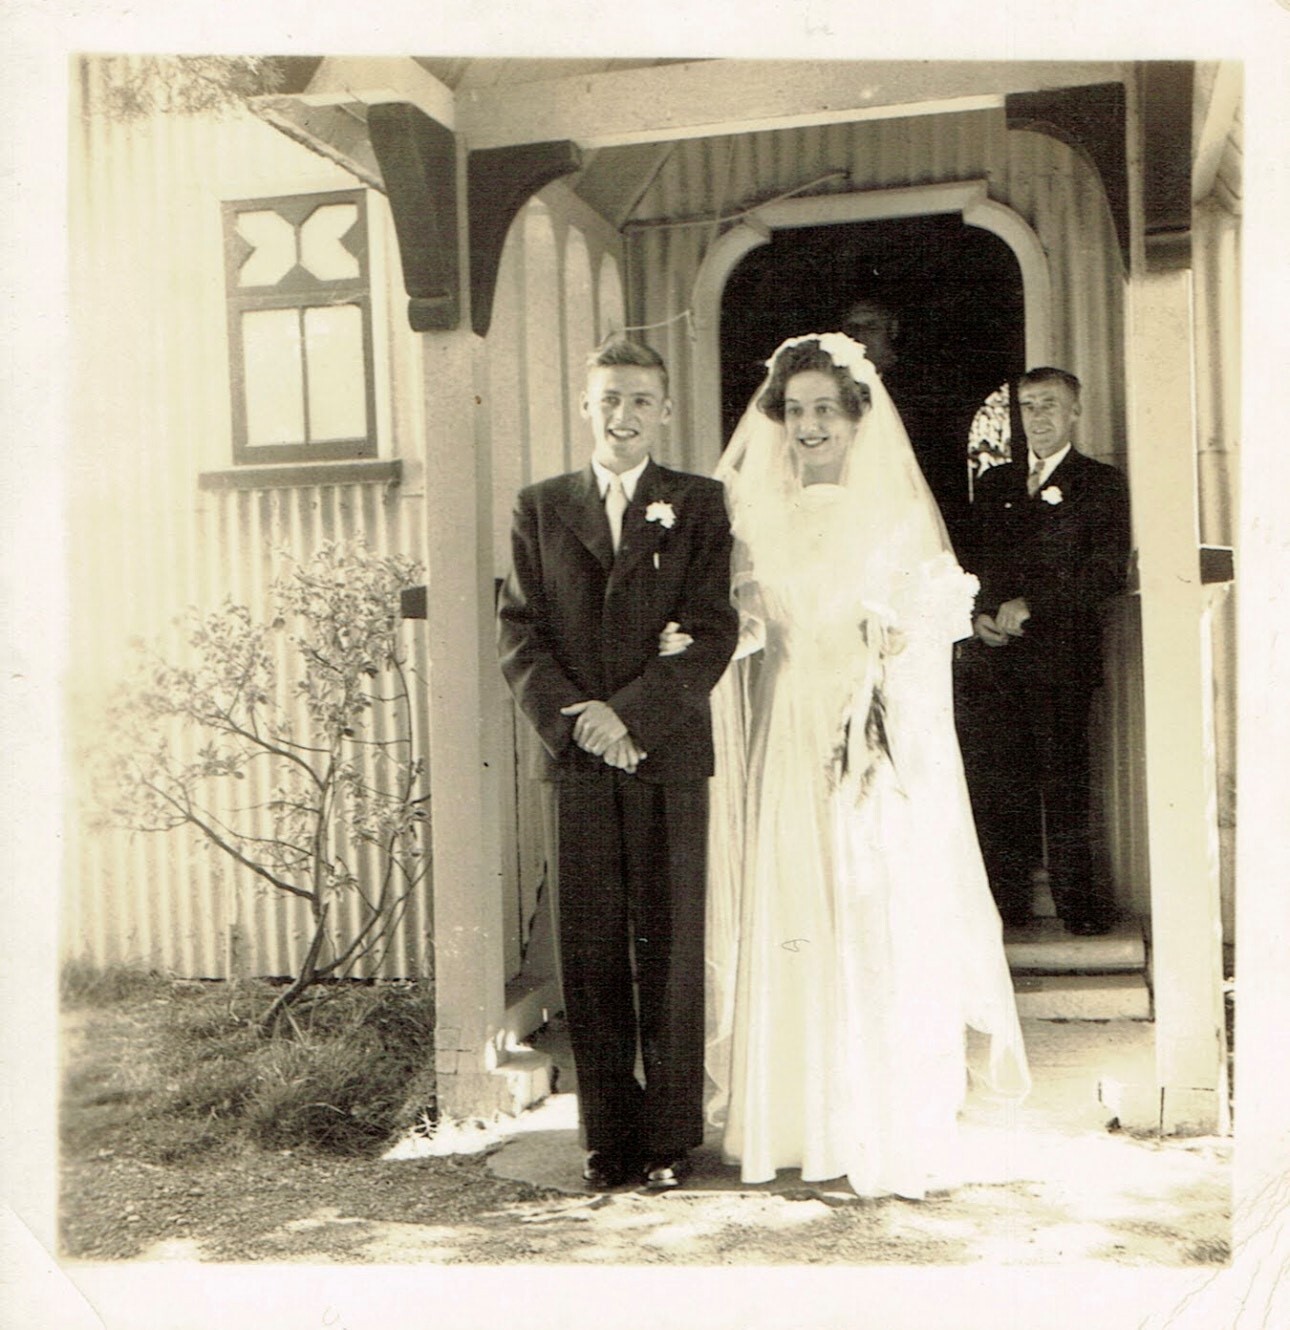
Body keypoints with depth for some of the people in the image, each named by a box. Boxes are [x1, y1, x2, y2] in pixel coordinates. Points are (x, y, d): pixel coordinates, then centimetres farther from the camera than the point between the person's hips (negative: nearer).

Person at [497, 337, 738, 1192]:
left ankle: (670, 1137, 13)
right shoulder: (541, 507, 12)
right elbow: (518, 633, 5)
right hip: (578, 761, 2)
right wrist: (576, 720, -9)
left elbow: (715, 634, -3)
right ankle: (608, 1136, 15)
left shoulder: (700, 504, 6)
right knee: (591, 951, 4)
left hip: (670, 753, -1)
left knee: (670, 946, 2)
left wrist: (630, 711, -14)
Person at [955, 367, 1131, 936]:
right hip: (993, 656, 4)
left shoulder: (1101, 484, 7)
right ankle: (1006, 897, 9)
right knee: (994, 781, 1)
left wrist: (1031, 604, -10)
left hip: (1061, 656, -4)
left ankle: (1078, 900, 5)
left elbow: (1108, 570, -4)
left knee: (1064, 779, -5)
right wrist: (980, 615, 0)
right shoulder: (993, 482, 21)